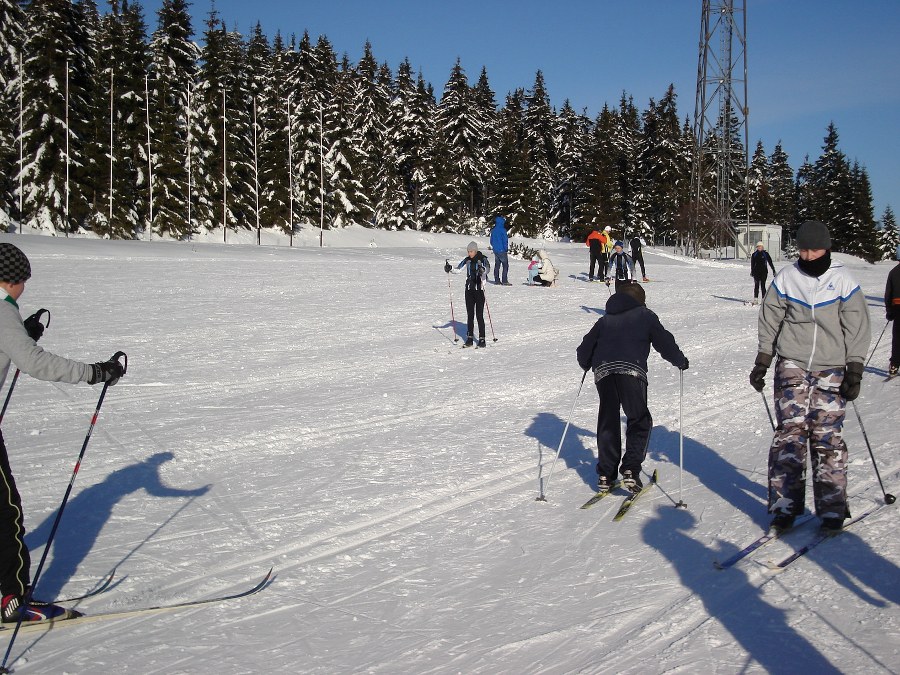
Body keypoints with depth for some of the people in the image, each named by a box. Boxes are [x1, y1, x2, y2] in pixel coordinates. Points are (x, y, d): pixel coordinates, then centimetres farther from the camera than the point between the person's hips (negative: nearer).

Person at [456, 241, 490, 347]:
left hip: (479, 289, -5)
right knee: (470, 314, 8)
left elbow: (487, 268, -26)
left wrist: (482, 270, -48)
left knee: (479, 315, -5)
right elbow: (458, 269, 6)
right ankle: (470, 338, 14)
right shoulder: (467, 260, 6)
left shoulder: (483, 259, -8)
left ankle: (482, 339, 1)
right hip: (469, 289, 5)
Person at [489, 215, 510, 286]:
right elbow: (505, 240, -15)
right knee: (505, 265, -3)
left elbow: (491, 241, 14)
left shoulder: (493, 230, 7)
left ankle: (497, 280, 14)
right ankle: (505, 281, -8)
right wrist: (506, 248, -4)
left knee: (497, 265, 12)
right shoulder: (502, 230, -15)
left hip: (495, 251, 7)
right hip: (502, 250, -7)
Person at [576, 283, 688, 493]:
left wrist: (586, 364, 44)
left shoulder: (605, 319, 26)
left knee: (607, 423, 13)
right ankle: (631, 470, -6)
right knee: (639, 421, 9)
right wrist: (680, 361, 27)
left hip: (603, 371, 4)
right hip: (631, 371, -3)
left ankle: (605, 475, 11)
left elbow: (585, 348, 24)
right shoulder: (645, 316, 16)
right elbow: (664, 342, 11)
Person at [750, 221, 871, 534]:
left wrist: (854, 371, -3)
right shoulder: (786, 278, 2)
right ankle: (784, 505, -3)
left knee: (828, 437, -3)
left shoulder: (843, 281, 0)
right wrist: (762, 363, 7)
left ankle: (832, 509, 5)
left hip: (831, 369, -1)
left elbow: (857, 328, 2)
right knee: (790, 431, -7)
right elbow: (769, 323, 9)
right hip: (792, 365, 1)